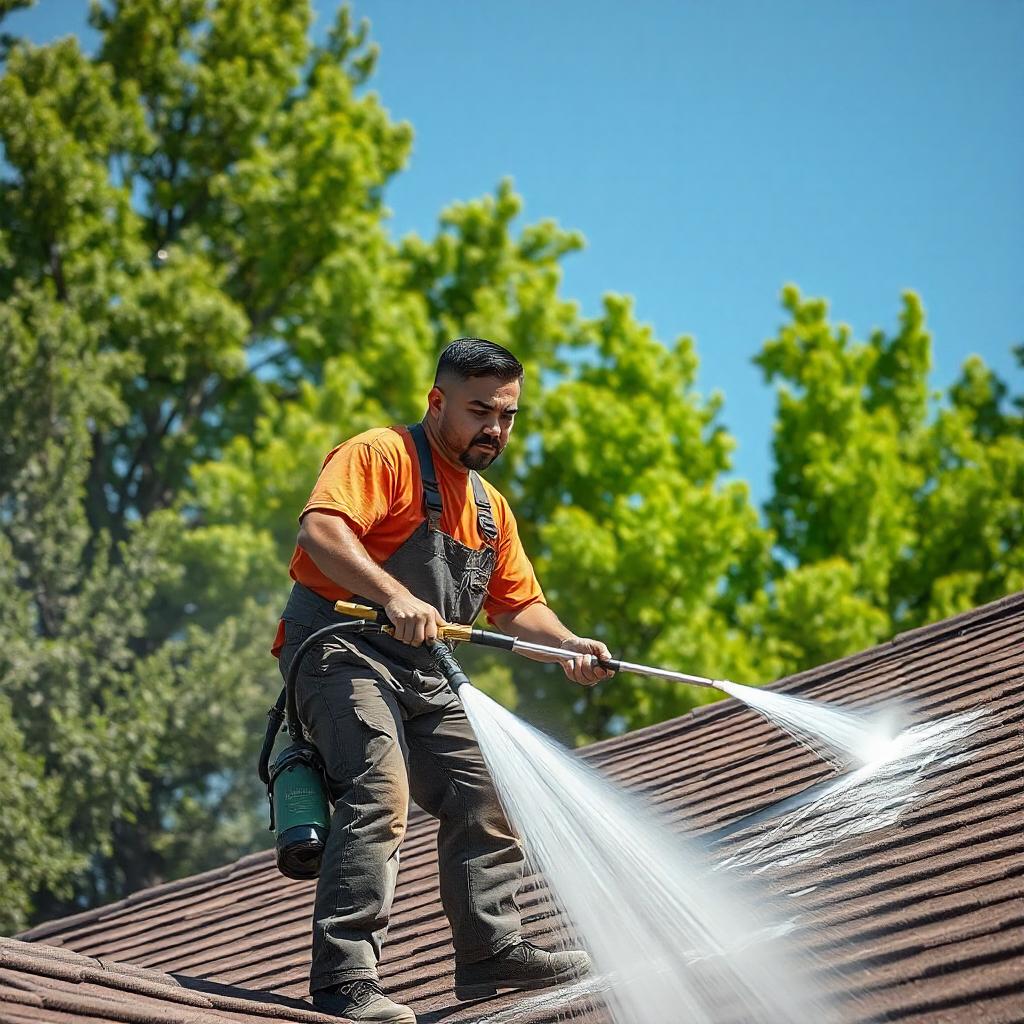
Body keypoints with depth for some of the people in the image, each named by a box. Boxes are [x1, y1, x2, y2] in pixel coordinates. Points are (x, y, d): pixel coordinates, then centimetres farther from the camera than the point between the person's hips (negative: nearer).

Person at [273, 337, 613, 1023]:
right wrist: (395, 596, -35)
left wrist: (569, 645, 0)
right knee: (381, 791, -25)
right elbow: (320, 530, -23)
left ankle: (492, 949, 20)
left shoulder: (490, 508, 22)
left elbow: (517, 606, 21)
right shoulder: (381, 455, -6)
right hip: (342, 650, -9)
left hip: (422, 677, 9)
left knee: (485, 792, 8)